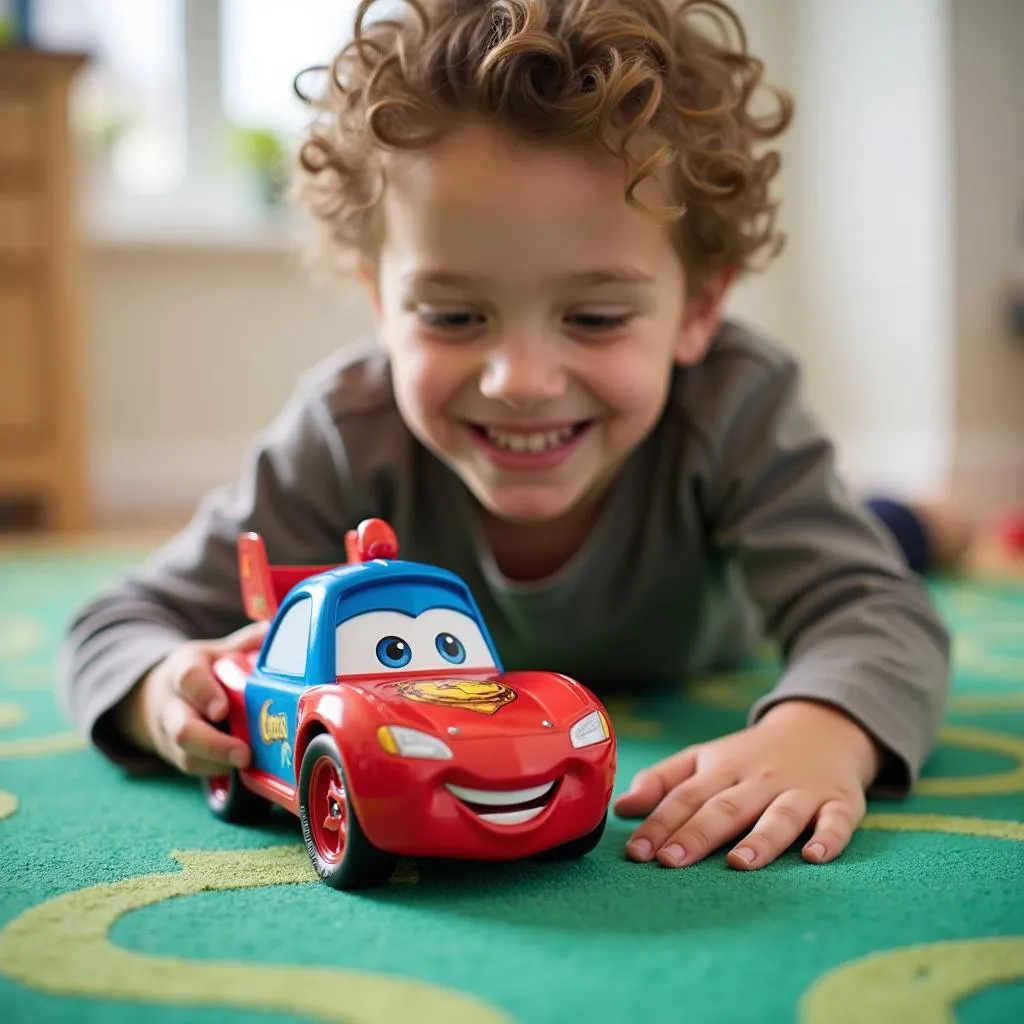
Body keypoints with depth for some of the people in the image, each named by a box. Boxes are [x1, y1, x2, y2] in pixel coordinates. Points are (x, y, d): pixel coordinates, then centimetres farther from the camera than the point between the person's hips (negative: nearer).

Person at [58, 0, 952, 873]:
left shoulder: (733, 407, -43)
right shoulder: (350, 434, -42)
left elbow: (876, 612, -49)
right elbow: (124, 628, -36)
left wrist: (818, 734, -75)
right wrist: (174, 694, -63)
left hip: (694, 673, 0)